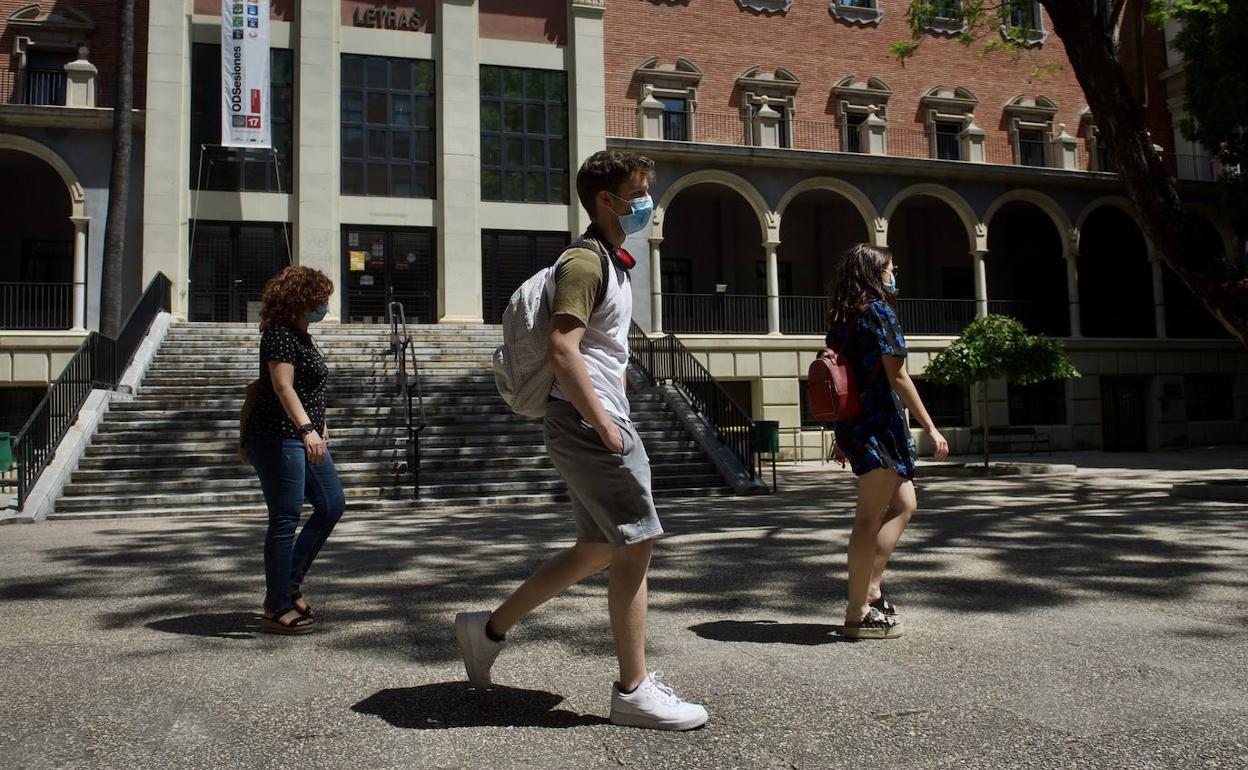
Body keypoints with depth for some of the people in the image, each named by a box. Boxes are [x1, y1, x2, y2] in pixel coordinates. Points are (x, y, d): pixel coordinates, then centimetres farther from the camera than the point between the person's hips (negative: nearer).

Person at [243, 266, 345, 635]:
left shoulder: (302, 336, 17)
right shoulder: (280, 335, -14)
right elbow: (283, 387, -26)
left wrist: (319, 424, 29)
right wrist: (307, 429, -37)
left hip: (304, 438, 11)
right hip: (278, 439, -11)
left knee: (332, 505, 13)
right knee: (285, 521, -6)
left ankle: (290, 583, 21)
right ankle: (277, 611, 3)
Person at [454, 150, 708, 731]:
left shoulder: (610, 262, 20)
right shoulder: (585, 262, -12)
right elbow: (561, 351, -24)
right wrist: (604, 426, -22)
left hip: (599, 422, 11)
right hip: (588, 423, -11)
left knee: (598, 551, 15)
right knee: (635, 547, -5)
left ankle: (489, 629, 24)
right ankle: (634, 690, 6)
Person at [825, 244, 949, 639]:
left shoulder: (842, 316, 15)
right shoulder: (878, 312, -10)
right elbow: (897, 377, -14)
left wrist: (843, 435, 22)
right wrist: (931, 428, -11)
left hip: (853, 424, 9)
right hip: (878, 423, -9)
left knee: (904, 505, 18)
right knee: (870, 517, -4)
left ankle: (871, 590, 17)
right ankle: (858, 614, 2)